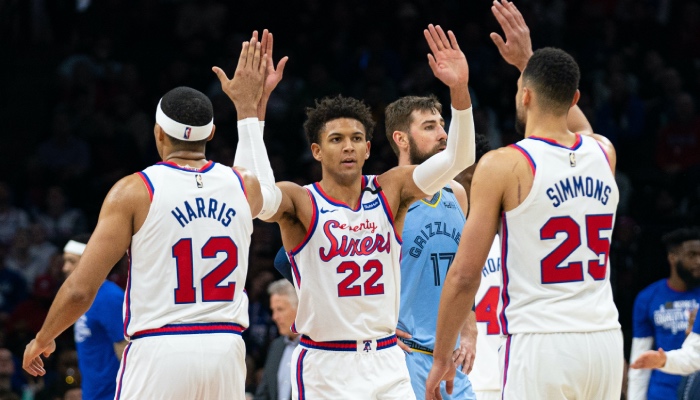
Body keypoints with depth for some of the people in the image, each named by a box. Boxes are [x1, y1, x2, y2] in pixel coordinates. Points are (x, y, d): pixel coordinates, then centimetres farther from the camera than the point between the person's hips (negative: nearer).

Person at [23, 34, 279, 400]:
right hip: (225, 351, 4)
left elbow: (80, 291, -5)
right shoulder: (243, 187, 7)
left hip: (157, 355, -4)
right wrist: (247, 104, 43)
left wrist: (42, 340, 13)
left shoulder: (133, 191, -4)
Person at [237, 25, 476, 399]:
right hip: (324, 367, -3)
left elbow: (456, 158, -5)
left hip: (386, 363, 4)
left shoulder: (389, 191, 4)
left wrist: (459, 90, -21)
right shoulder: (300, 202, -6)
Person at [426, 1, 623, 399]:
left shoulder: (504, 166, -6)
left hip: (539, 343, -5)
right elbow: (575, 121, 38)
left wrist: (442, 356, 4)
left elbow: (465, 275, -5)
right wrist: (528, 61, 41)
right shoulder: (603, 153, 9)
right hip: (605, 340, 5)